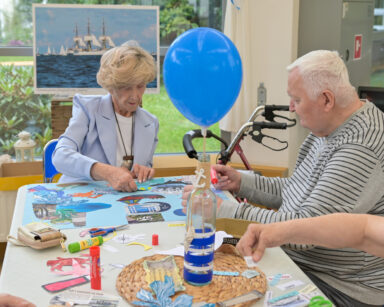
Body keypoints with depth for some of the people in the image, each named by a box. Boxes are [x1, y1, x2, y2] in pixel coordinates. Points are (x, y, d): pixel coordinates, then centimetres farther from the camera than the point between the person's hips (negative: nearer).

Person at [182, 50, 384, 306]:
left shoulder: (361, 150, -27)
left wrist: (222, 210, -27)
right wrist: (241, 182, 4)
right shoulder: (329, 131, 6)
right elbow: (296, 191, 15)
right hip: (298, 261, 9)